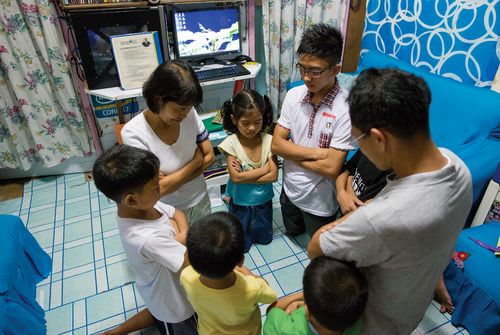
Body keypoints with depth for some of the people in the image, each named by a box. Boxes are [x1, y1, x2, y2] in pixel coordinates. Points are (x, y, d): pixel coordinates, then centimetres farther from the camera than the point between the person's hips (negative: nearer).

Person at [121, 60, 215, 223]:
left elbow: (209, 156, -8)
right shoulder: (133, 133, -27)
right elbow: (159, 188, -26)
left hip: (199, 200, 4)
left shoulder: (189, 113, -18)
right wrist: (196, 161, -17)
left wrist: (172, 179, -19)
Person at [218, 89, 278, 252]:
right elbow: (236, 177, -26)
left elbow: (273, 176, -20)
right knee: (242, 245, 20)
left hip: (263, 201, 2)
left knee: (264, 239, 26)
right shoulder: (231, 143, -22)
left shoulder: (268, 140, -17)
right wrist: (265, 167, -22)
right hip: (240, 202, -2)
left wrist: (245, 175, -25)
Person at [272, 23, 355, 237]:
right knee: (293, 232, 31)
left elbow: (332, 167, -27)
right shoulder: (294, 95, -9)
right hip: (290, 189, 5)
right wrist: (315, 153, -21)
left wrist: (291, 152, -17)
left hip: (320, 201, -5)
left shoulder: (345, 109, -26)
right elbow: (276, 144, -10)